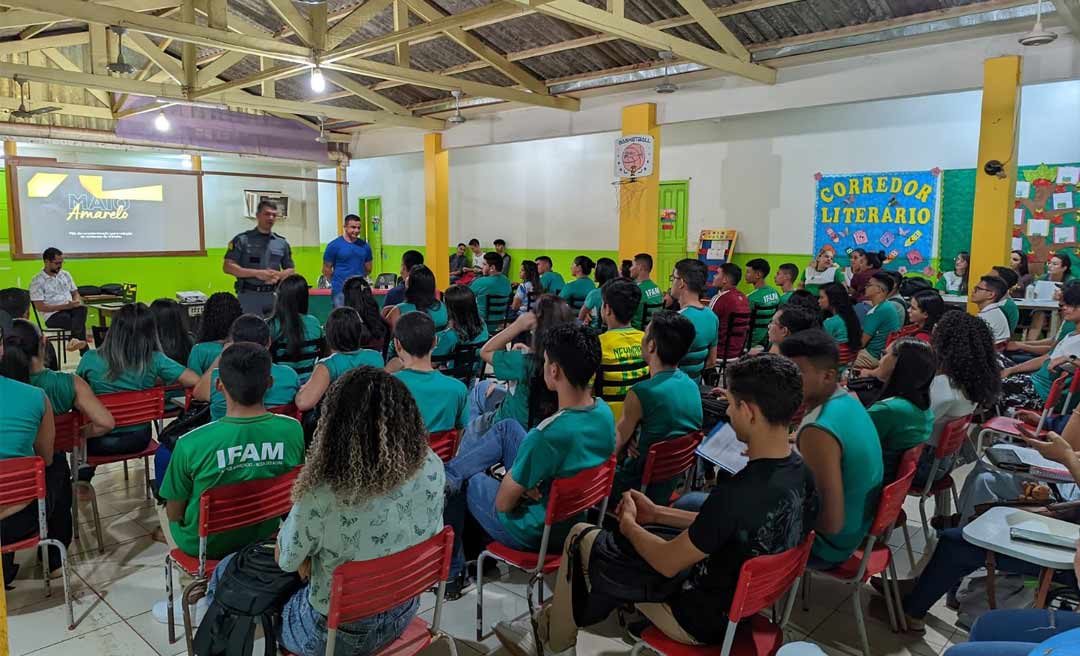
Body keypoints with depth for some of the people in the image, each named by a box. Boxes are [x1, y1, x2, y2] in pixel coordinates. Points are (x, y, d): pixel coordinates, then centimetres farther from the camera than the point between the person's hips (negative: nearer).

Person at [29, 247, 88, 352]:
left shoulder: (65, 274, 16)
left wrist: (77, 302, -6)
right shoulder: (37, 281, -2)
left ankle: (75, 339, -53)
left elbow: (75, 293, 20)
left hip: (71, 309, 4)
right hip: (52, 315, -4)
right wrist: (65, 306, -16)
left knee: (81, 309, -34)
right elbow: (40, 307, -8)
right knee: (79, 321, -34)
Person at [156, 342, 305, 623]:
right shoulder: (293, 430, -21)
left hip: (207, 545, -3)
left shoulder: (191, 444, -29)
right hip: (265, 535, 3)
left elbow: (175, 513, -13)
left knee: (163, 506, 30)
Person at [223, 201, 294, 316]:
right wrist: (257, 273, -17)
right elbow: (227, 267, -7)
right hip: (248, 295, -3)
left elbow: (291, 270, 14)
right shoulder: (242, 239, 0)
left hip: (273, 295, 4)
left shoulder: (282, 243, 11)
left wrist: (278, 275, -9)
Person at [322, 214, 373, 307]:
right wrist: (338, 281, 9)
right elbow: (326, 270, 2)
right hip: (341, 291, -4)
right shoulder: (334, 246, -3)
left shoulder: (365, 246, 8)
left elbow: (368, 269, 20)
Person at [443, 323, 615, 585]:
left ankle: (451, 570, 34)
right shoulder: (604, 411, -13)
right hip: (574, 514, 7)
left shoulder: (547, 435, -36)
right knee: (507, 427, 12)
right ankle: (448, 471, 22)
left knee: (456, 480, 18)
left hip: (532, 534, -7)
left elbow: (504, 502, -23)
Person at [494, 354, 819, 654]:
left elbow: (667, 563, -22)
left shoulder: (737, 492, -35)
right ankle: (562, 618, 35)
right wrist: (658, 514, 7)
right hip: (745, 601, 8)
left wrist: (628, 524, -4)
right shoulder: (802, 474, -8)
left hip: (701, 619, -8)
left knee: (581, 536, 6)